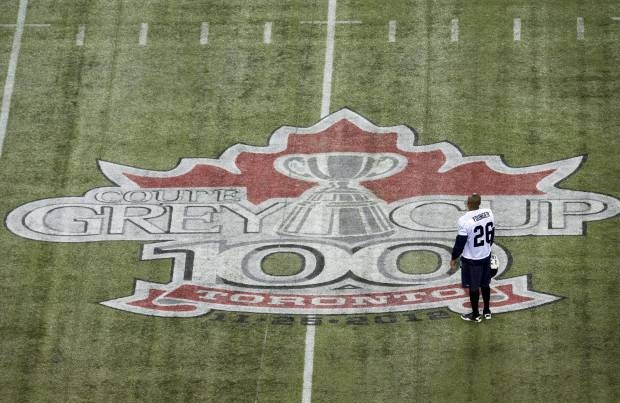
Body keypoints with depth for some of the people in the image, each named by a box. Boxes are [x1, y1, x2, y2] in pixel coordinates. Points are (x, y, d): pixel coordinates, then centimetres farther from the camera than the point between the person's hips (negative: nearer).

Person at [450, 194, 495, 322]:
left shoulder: (465, 220, -26)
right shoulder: (489, 213, -6)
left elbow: (460, 242, -18)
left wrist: (454, 258, -4)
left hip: (471, 259, -6)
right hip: (486, 256, 6)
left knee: (473, 287, 10)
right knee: (485, 284, 22)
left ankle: (475, 315, 24)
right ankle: (487, 311, 34)